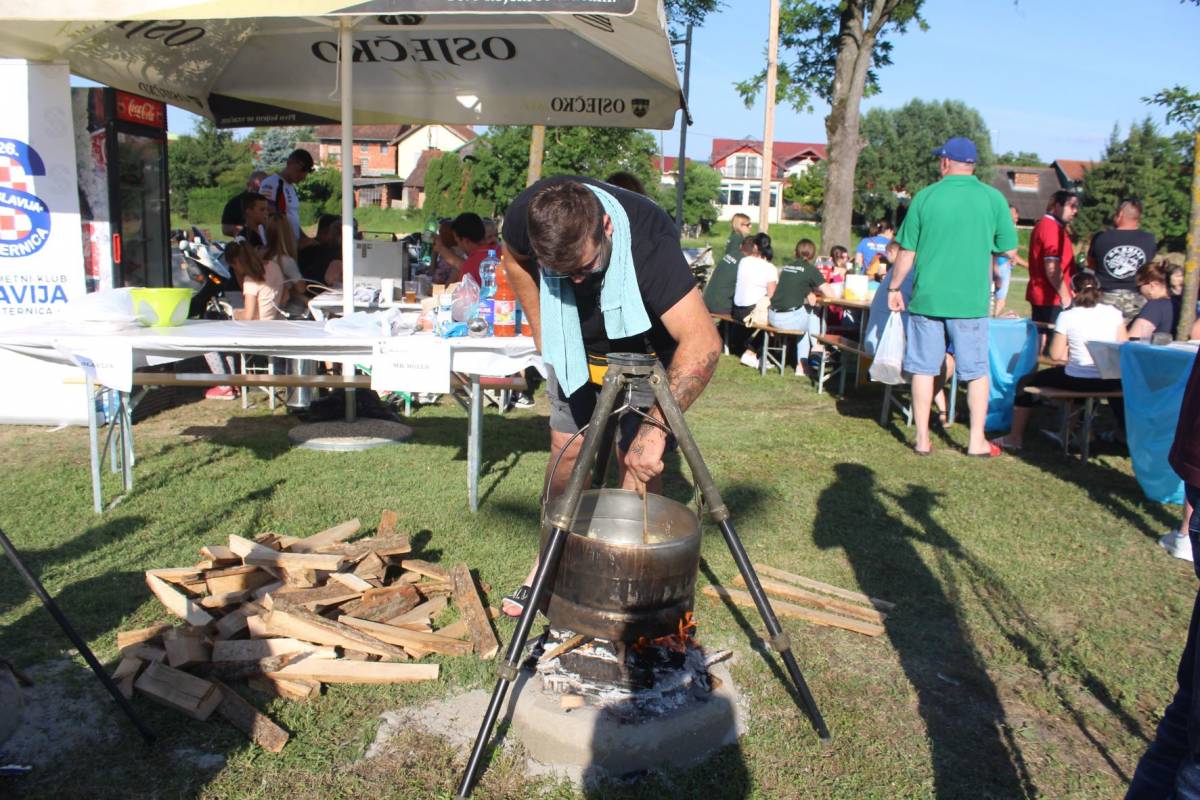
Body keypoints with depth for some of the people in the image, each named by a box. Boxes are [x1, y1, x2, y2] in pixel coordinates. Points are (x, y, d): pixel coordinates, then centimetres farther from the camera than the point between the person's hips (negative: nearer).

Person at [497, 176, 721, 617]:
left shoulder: (649, 244, -41)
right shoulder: (526, 216, -27)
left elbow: (702, 343, -46)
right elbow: (515, 260, -1)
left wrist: (655, 427, -51)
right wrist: (542, 334, -2)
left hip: (642, 351, -3)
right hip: (574, 344, 4)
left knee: (636, 460, -8)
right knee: (566, 449, 5)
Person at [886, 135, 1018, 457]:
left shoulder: (925, 197, -3)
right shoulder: (993, 198, -1)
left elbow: (906, 252, -1)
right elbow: (1009, 251, 3)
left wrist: (894, 288, 11)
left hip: (927, 297, 0)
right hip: (972, 300, 0)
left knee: (923, 368, 8)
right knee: (976, 370, 10)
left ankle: (922, 439, 12)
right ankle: (977, 441, 14)